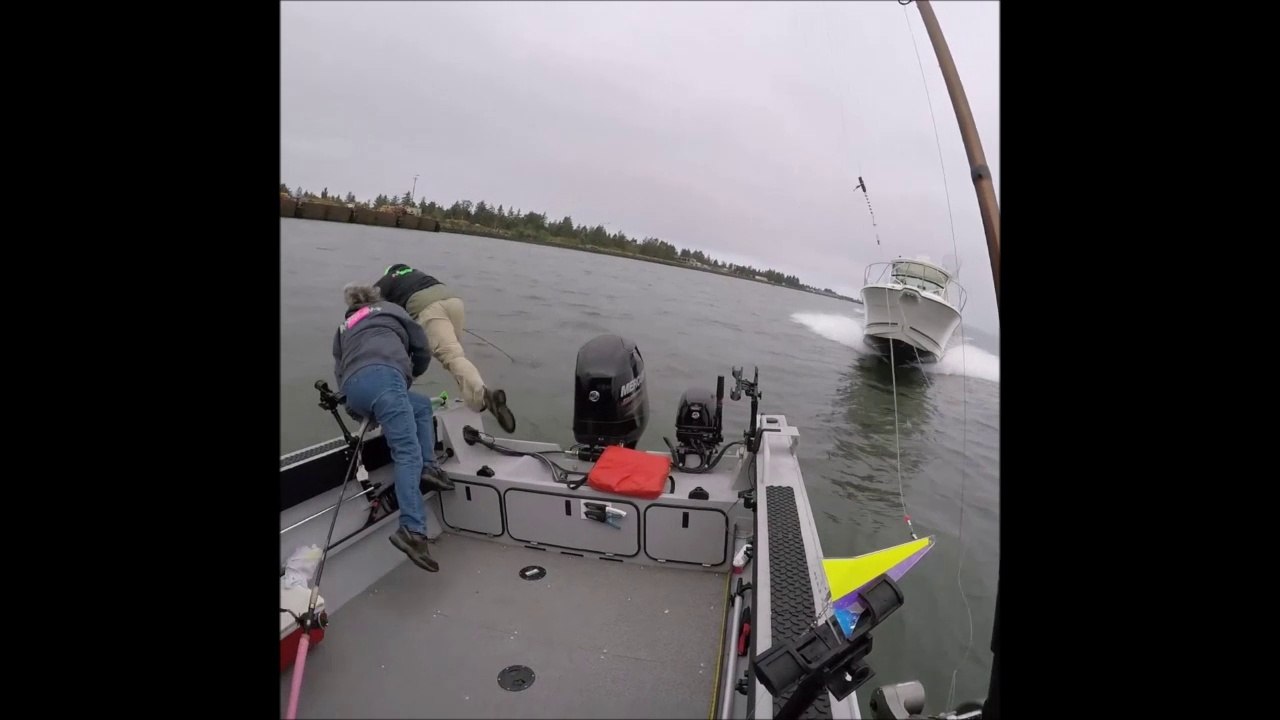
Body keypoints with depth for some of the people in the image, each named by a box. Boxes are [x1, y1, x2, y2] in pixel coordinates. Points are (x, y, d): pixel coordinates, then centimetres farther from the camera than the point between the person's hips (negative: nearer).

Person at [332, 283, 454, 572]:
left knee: (422, 405, 26)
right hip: (382, 377, -5)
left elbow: (340, 371, 29)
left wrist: (359, 411, 31)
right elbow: (421, 348, 24)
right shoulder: (391, 309, 31)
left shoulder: (343, 329, 40)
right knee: (408, 453, -12)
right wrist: (412, 374, 41)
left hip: (352, 389, 5)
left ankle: (428, 466, 8)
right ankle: (412, 530, -28)